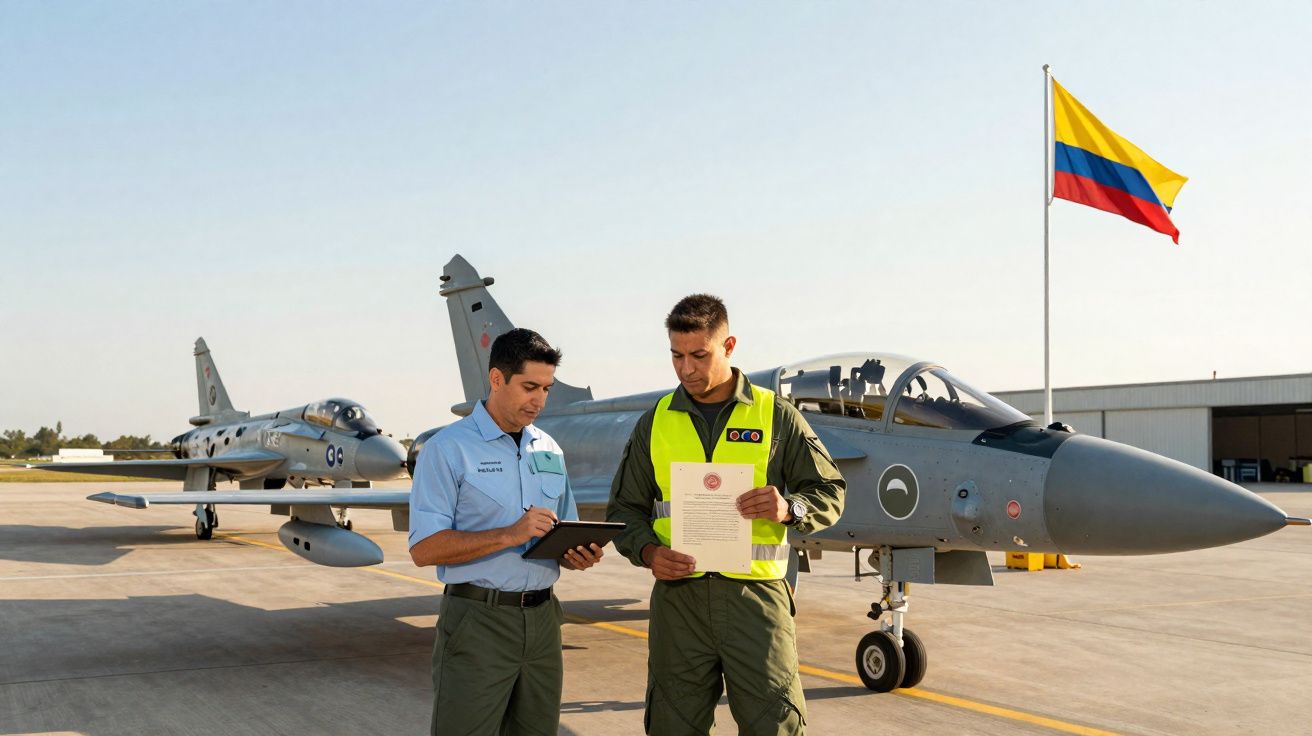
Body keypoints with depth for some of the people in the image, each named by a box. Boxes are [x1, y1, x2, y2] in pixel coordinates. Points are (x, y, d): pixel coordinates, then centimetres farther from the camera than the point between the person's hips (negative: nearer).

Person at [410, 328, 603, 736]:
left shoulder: (550, 451, 13)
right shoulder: (448, 449, -7)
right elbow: (424, 548, -14)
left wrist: (578, 554, -3)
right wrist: (509, 536, -22)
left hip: (542, 621, 6)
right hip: (477, 622, -6)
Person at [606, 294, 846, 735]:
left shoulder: (776, 417, 5)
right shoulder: (655, 423, 11)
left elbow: (829, 492, 7)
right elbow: (625, 508, 14)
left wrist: (789, 509, -15)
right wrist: (648, 551, -6)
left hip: (755, 595, -2)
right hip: (678, 596, 2)